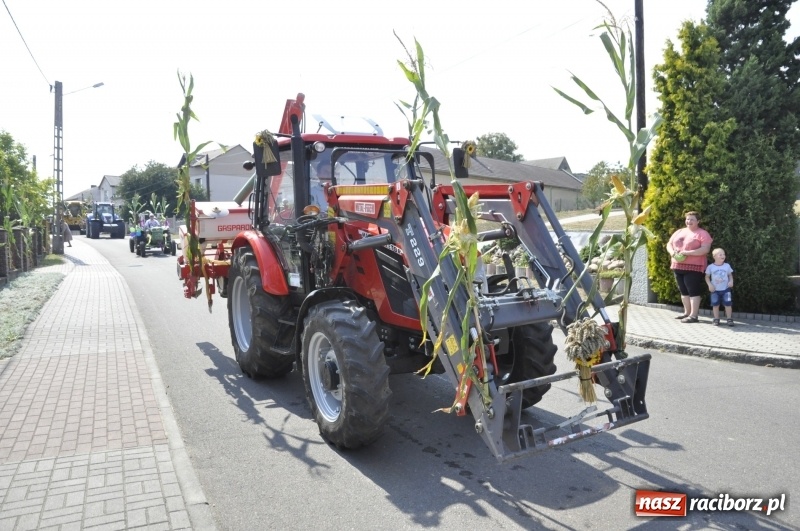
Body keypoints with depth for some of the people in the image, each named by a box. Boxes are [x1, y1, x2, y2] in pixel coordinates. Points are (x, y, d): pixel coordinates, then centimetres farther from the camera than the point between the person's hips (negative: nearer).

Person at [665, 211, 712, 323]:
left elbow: (705, 249, -16)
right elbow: (669, 244, 17)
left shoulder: (702, 234, -5)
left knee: (693, 291, -5)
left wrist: (687, 252, -22)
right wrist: (672, 252, -6)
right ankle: (687, 312, 22)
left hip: (693, 267, -7)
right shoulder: (679, 232, 16)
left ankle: (694, 315, -3)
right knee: (684, 290, 12)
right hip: (678, 266, 7)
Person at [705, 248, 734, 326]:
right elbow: (707, 277, 1)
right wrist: (709, 284, -12)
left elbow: (730, 275, 9)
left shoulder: (727, 265, -1)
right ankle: (716, 319, 15)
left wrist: (731, 281, -9)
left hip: (726, 289, 1)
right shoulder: (710, 267, -6)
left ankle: (729, 319, 10)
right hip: (715, 290, -1)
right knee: (715, 305, 5)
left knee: (728, 304, -1)